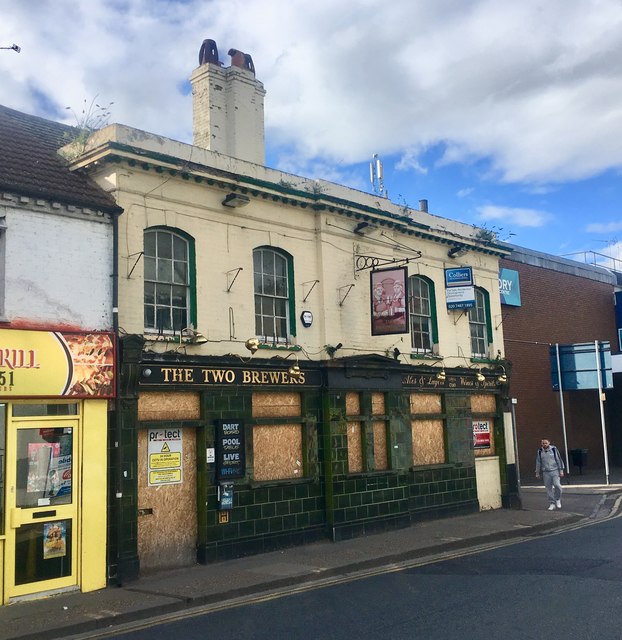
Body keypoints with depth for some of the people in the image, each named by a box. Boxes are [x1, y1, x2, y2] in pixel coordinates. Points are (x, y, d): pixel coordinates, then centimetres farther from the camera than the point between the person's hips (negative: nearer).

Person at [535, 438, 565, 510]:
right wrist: (537, 473, 14)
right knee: (549, 488, 3)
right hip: (546, 473, 2)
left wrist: (561, 470, -1)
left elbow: (559, 460, 1)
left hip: (555, 471, -2)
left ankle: (558, 499, 7)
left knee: (557, 485, -17)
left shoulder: (554, 449, -2)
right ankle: (552, 503, 14)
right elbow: (538, 462, 12)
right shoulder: (540, 452, 4)